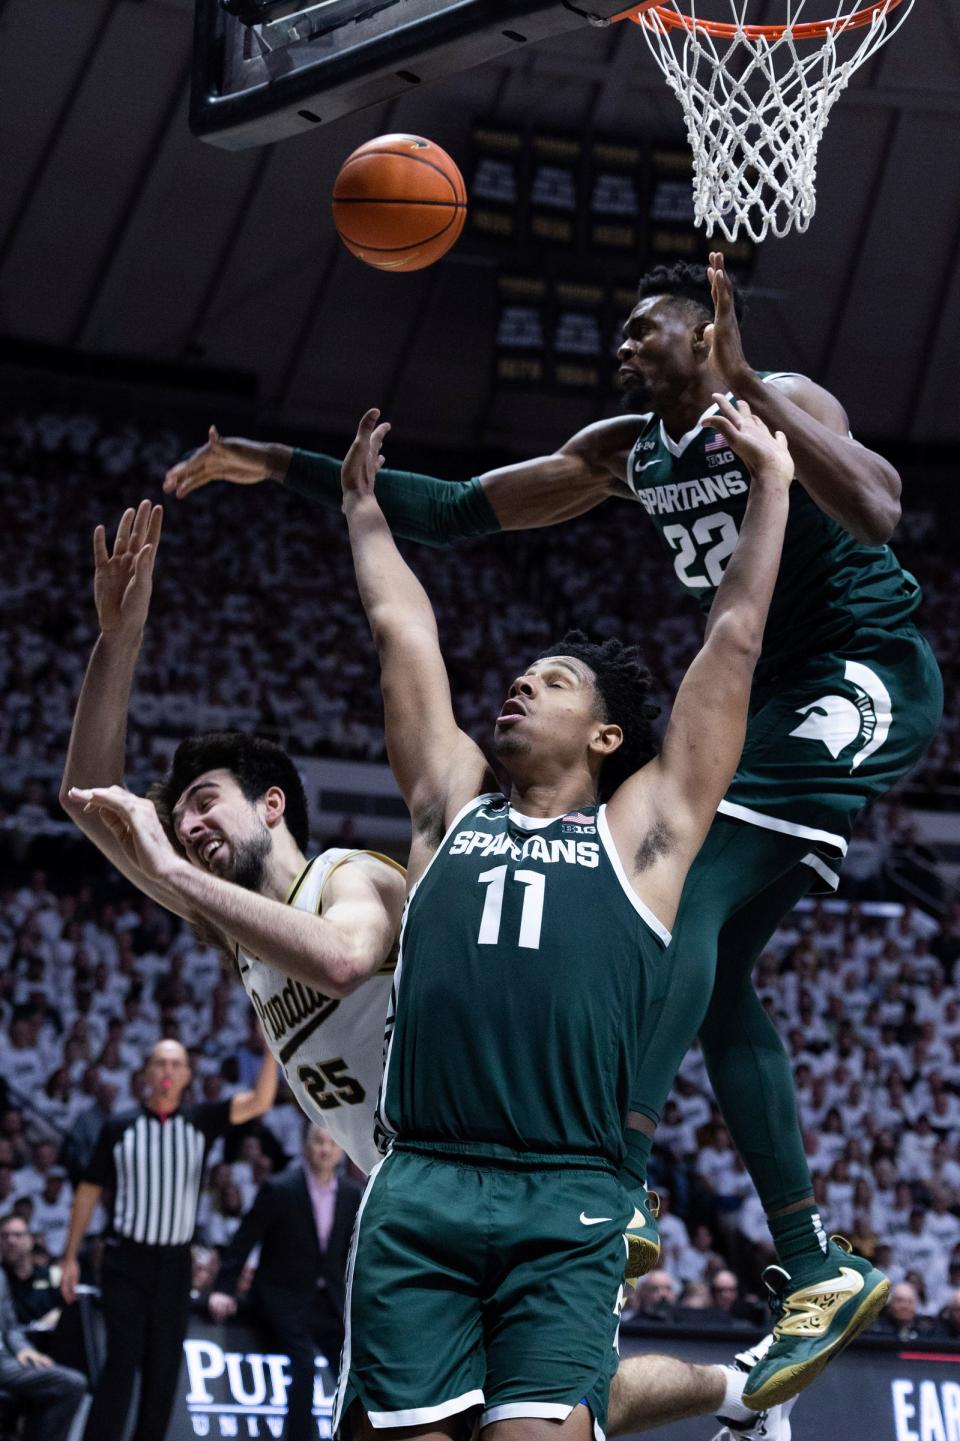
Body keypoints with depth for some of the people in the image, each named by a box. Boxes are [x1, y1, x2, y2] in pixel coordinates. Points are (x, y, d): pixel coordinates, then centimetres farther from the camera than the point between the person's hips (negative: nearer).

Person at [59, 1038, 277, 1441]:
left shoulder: (200, 1121, 3)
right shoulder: (119, 1127, -1)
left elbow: (260, 1102, -11)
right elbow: (89, 1190, 6)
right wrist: (70, 1256, 4)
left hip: (175, 1263, 3)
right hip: (126, 1259, -2)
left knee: (164, 1367, 5)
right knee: (122, 1360, -11)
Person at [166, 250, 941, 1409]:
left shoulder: (781, 405, -12)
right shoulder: (626, 452, 11)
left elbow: (876, 514, -32)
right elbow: (456, 511, 12)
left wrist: (744, 385, -36)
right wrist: (288, 469, 4)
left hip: (864, 678, -9)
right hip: (780, 693, 9)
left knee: (690, 893, -26)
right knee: (715, 974, 2)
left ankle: (613, 1186, -37)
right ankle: (816, 1275, 4)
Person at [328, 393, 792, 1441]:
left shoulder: (641, 828, 16)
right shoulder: (451, 806, 22)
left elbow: (733, 643, 18)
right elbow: (400, 626, 30)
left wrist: (772, 481, 23)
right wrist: (363, 508, 39)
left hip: (565, 1208, -2)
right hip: (416, 1194, 2)